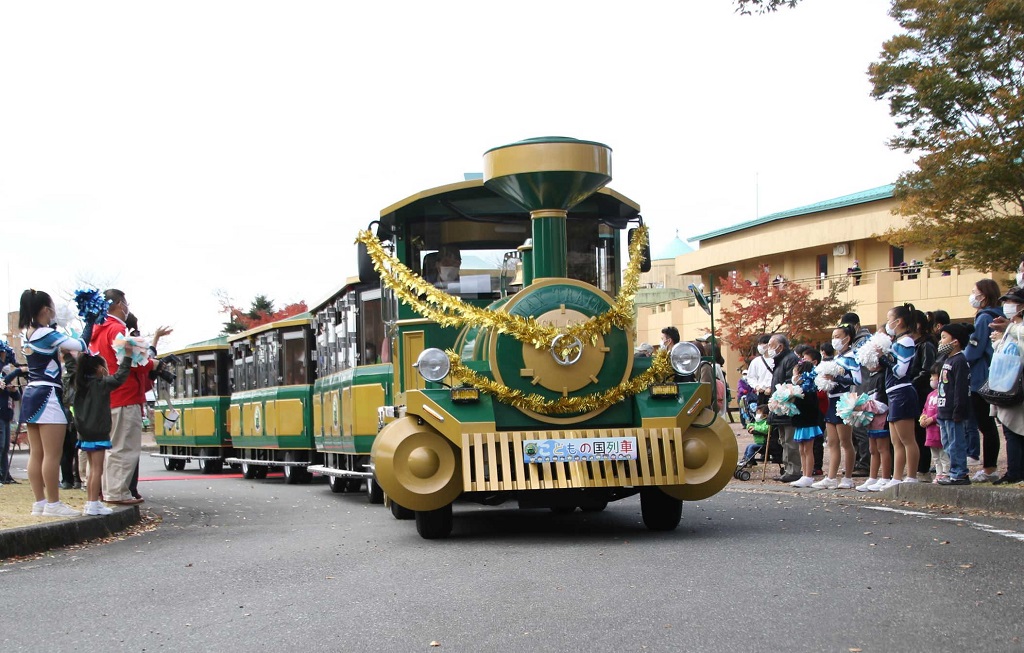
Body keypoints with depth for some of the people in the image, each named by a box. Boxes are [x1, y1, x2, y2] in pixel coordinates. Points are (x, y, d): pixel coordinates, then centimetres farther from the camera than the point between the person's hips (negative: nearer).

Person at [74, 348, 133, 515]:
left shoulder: (81, 383, 9)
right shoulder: (101, 384, -11)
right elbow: (119, 378, -21)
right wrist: (127, 356, -17)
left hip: (85, 432, 8)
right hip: (98, 433, -8)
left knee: (93, 468, 15)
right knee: (97, 469, -6)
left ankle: (90, 502, 17)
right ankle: (94, 504, -8)